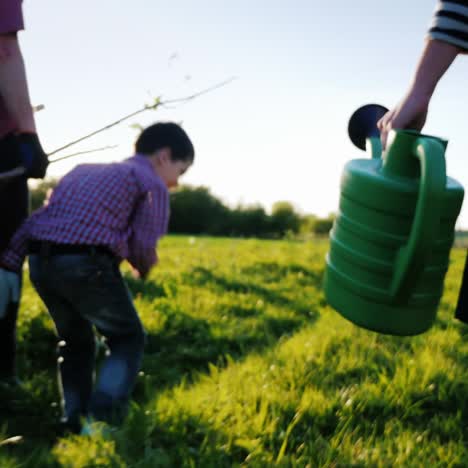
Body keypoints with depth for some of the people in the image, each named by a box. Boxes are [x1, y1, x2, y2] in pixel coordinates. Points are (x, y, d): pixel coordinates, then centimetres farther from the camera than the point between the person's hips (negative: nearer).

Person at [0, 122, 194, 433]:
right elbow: (143, 244, -3)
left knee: (75, 341, 26)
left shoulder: (84, 170, 29)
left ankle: (74, 422, 20)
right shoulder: (152, 183, 9)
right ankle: (104, 412, -4)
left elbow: (37, 218, 20)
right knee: (128, 338, 14)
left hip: (40, 263, 6)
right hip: (87, 264, -6)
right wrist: (145, 267, 19)